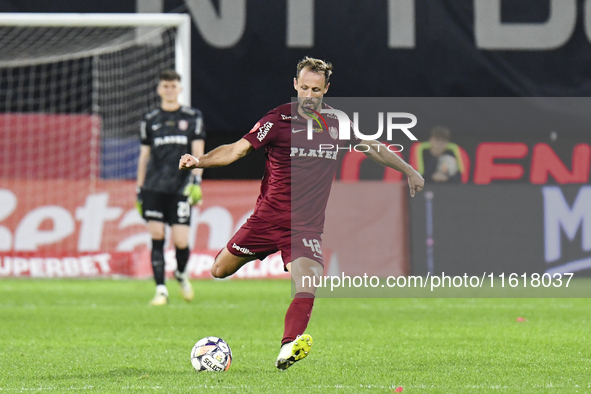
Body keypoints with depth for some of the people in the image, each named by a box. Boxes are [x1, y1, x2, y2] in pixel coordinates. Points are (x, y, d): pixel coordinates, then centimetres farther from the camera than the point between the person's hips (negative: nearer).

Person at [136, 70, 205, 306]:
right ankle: (161, 290, -1)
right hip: (154, 187, 1)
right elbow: (144, 155, 15)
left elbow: (198, 153, 4)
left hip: (181, 188, -1)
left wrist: (196, 181, -9)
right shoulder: (150, 120, 11)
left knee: (181, 241, -7)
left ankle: (181, 275, 24)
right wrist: (139, 189, 12)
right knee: (156, 237, -6)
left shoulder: (192, 117, 8)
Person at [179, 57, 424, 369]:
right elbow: (237, 149, -11)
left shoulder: (337, 122, 3)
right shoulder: (278, 120, -7)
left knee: (307, 288, -24)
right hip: (267, 217, 0)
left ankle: (288, 349, -33)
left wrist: (408, 170, 25)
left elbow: (372, 147, 20)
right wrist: (198, 161, -27)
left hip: (306, 226, 0)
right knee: (219, 271, 7)